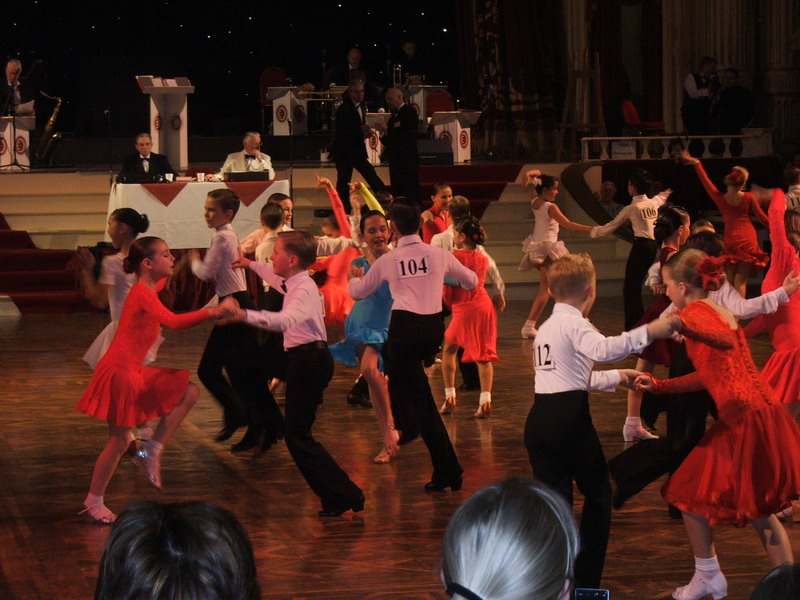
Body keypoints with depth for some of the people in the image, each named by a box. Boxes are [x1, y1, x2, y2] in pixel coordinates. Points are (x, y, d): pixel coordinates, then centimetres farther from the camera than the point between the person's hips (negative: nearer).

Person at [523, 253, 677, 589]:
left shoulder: (546, 328, 23)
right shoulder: (574, 324, -5)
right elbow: (604, 350, -26)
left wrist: (616, 377, 42)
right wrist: (647, 333, -26)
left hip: (537, 419, 7)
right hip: (569, 418, -7)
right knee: (598, 493, 10)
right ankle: (587, 581, 11)